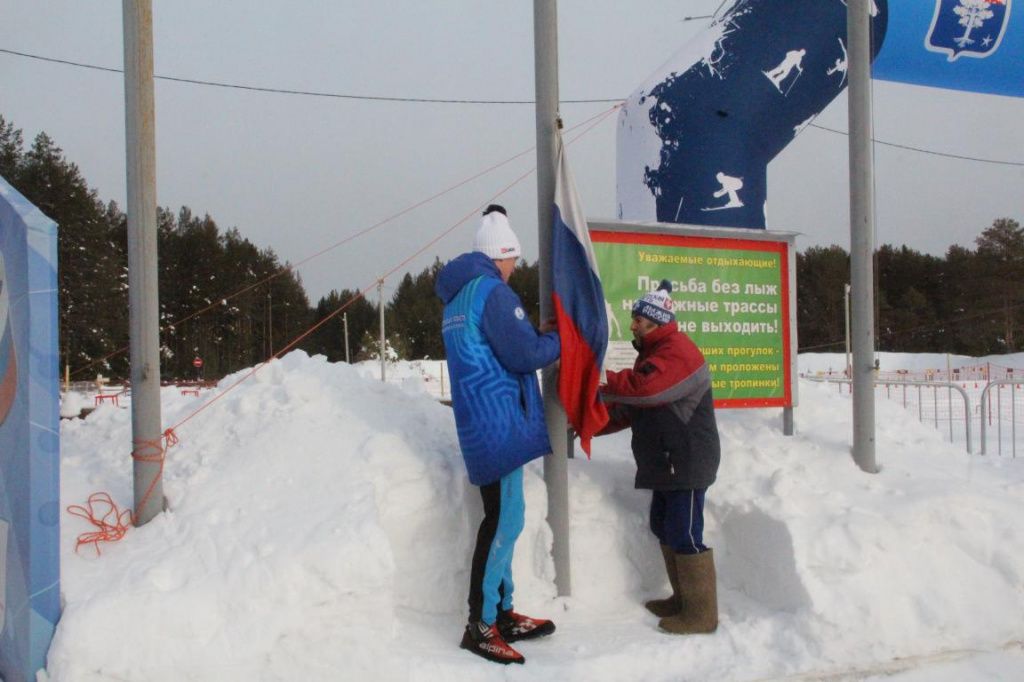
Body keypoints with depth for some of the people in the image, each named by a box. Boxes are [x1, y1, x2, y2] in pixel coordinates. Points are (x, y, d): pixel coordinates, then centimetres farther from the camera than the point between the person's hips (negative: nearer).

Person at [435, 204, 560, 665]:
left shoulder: (457, 296, 18)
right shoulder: (492, 291, -12)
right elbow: (524, 355, -16)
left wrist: (535, 334, 18)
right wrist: (556, 340, 2)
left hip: (479, 425, 10)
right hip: (499, 422, -10)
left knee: (500, 518, 14)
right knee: (505, 520, -8)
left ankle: (501, 613, 20)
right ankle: (480, 625, -5)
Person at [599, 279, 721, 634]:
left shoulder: (677, 351, -15)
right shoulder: (653, 354, 20)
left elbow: (643, 388, -31)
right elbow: (630, 408, 19)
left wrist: (601, 384, -20)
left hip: (687, 462, -11)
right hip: (667, 462, 11)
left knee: (685, 534, -9)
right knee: (665, 528, 16)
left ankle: (701, 614, -3)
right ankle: (683, 599, 27)